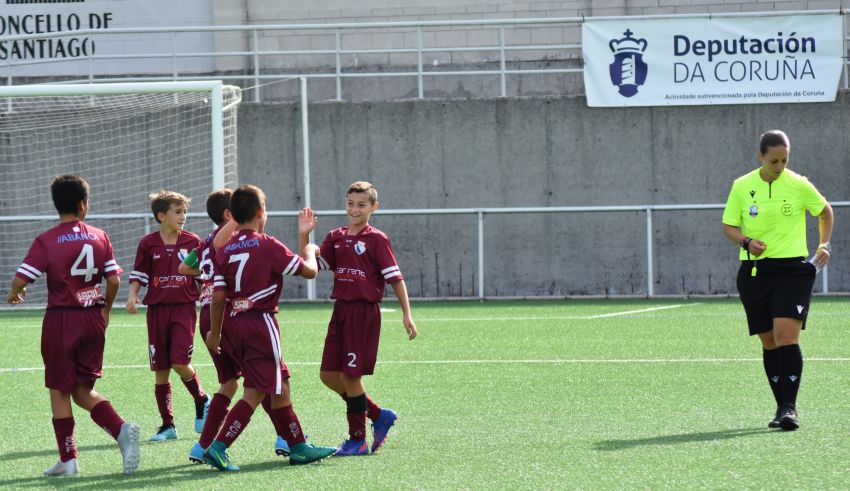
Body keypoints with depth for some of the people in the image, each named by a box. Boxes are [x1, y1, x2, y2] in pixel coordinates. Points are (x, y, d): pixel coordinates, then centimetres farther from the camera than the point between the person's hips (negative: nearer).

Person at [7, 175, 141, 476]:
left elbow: (20, 280, -12)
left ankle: (68, 460, 10)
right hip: (93, 318, 4)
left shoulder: (46, 242, -9)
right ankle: (121, 429, -10)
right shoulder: (100, 237, 1)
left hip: (61, 319, -4)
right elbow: (114, 280, 0)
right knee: (83, 390, 14)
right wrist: (106, 310, 17)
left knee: (59, 391, 8)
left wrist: (15, 294, 11)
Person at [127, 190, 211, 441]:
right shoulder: (148, 244, 1)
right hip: (157, 310, 1)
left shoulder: (192, 242, 3)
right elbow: (138, 275, 6)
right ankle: (167, 425, 12)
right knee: (160, 371, 3)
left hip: (184, 308, -1)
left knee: (180, 363, -15)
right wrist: (132, 296, -10)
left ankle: (202, 401, 13)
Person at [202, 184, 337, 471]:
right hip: (260, 322, -7)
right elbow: (309, 271, -4)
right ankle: (219, 447, -15)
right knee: (255, 391, -5)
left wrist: (215, 332, 13)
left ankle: (298, 447, 22)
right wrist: (310, 251, 17)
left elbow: (218, 297, 4)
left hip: (234, 323, 7)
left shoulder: (225, 250, 6)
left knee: (279, 385, 16)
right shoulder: (268, 246, -9)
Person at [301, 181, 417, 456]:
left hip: (364, 312, -7)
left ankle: (358, 440, 6)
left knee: (350, 375, -5)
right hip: (341, 310, 7)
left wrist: (406, 315, -11)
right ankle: (378, 415, 20)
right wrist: (304, 235, -8)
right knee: (329, 375, 4)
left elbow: (395, 277, -7)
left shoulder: (376, 239, -5)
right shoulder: (336, 238, 11)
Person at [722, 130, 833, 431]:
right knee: (769, 342, 6)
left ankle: (789, 408, -17)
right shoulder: (742, 187, 2)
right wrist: (746, 242, -12)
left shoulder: (799, 185, -2)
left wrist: (824, 244, 5)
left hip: (793, 270, -3)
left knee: (786, 336, -17)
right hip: (755, 271, 3)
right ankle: (782, 407, 15)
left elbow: (825, 211, 15)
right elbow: (729, 226, 7)